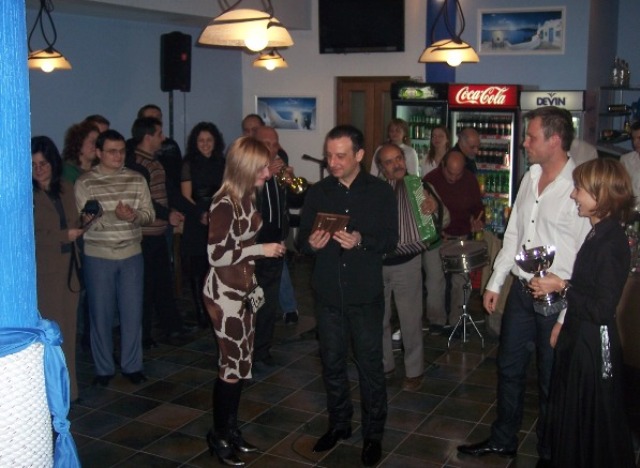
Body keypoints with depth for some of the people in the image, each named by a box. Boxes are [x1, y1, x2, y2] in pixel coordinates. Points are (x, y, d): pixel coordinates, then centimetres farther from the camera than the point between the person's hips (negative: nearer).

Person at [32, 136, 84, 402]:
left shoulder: (66, 189, 11)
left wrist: (86, 221, -2)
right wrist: (65, 236, -12)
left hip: (68, 268, 6)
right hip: (43, 272, -6)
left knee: (68, 329, 11)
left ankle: (68, 390, 23)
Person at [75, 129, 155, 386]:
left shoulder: (137, 179, 4)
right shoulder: (84, 183, -4)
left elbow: (149, 214, 2)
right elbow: (83, 221, -9)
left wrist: (135, 216, -18)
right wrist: (114, 215, -23)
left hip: (132, 255, 2)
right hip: (98, 257, -2)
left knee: (132, 312, 8)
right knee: (101, 313, 7)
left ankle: (132, 365, 23)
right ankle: (104, 368, 22)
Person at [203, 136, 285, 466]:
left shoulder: (248, 197, 6)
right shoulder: (224, 203, -19)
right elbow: (216, 255, -22)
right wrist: (261, 249, -18)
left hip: (243, 289, 8)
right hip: (224, 292, -8)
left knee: (240, 363, 12)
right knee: (232, 364, 0)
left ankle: (231, 429, 26)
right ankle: (218, 436, 16)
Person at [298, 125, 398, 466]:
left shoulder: (381, 192, -2)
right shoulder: (317, 193, 6)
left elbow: (390, 239, -6)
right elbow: (302, 238, 5)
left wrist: (361, 242, -24)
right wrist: (311, 244, -18)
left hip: (365, 294, -3)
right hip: (328, 293, 3)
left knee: (370, 364, 4)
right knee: (332, 362, 13)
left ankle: (373, 432, 20)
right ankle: (339, 423, 32)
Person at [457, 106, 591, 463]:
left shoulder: (578, 188, -19)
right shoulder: (532, 177, 5)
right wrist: (496, 282, 13)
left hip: (557, 300, -7)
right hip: (521, 291, 7)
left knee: (551, 382, 10)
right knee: (509, 368, 19)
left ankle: (550, 453, 32)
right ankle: (503, 440, 38)